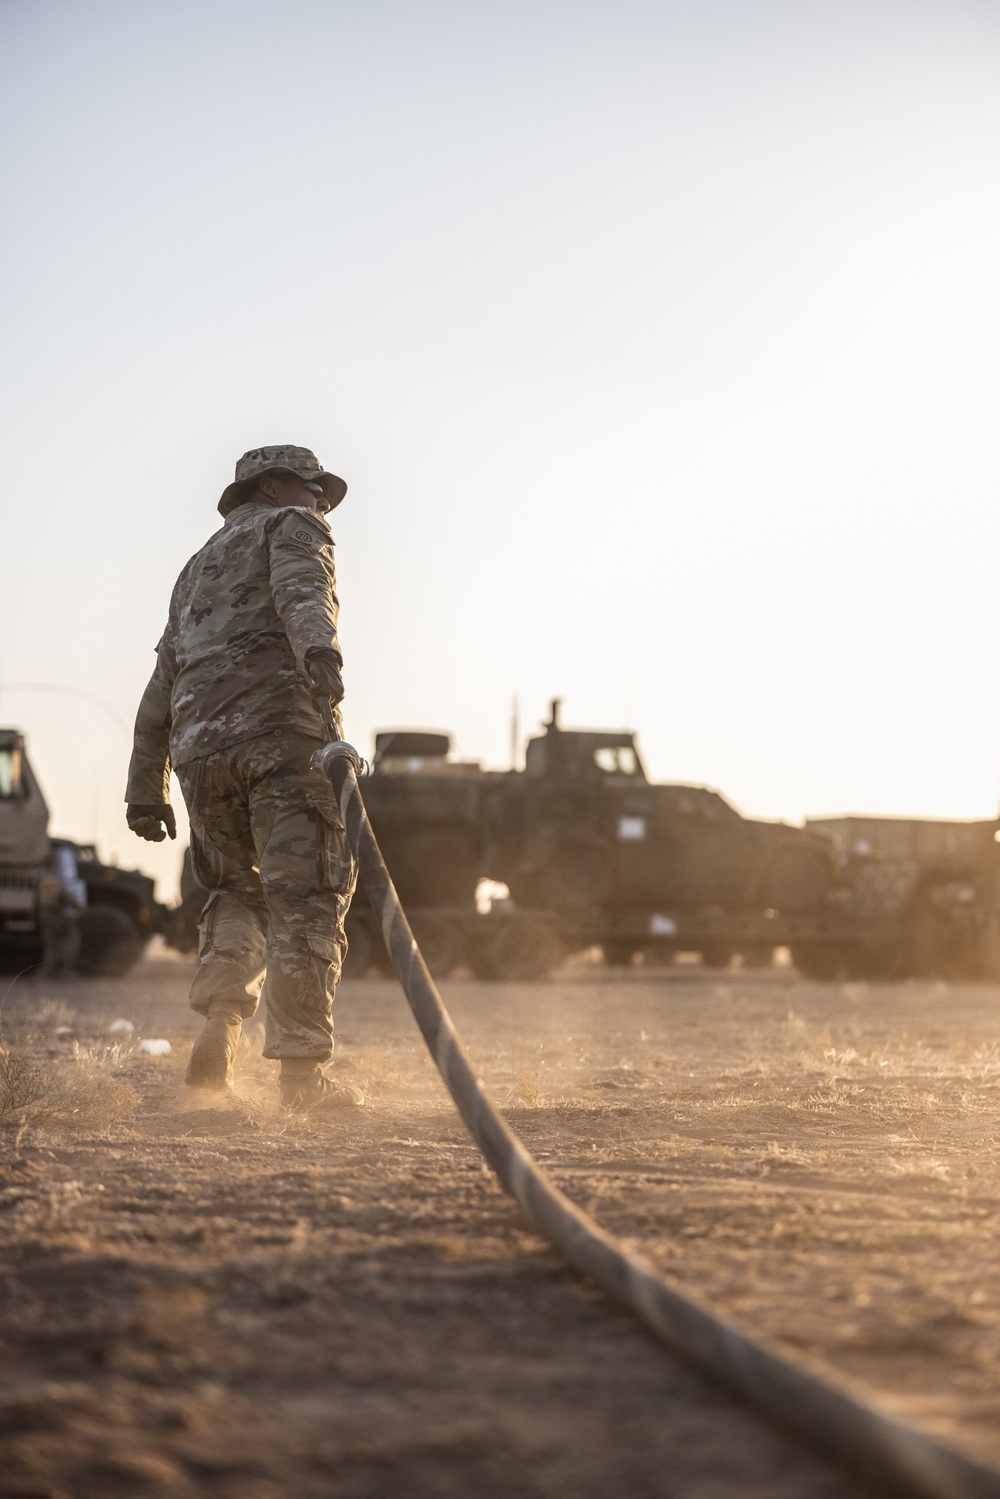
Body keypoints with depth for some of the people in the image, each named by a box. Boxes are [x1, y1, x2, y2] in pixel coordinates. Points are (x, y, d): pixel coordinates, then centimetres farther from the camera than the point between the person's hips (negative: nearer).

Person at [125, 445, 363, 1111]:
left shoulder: (198, 568, 35)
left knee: (237, 892, 21)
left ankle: (220, 1027, 0)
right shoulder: (291, 527, 13)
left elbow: (161, 687, 31)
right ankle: (303, 1070, -16)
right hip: (279, 730, -7)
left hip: (198, 745, 7)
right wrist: (320, 649, -32)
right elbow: (300, 590, -12)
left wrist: (146, 789, 30)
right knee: (304, 898, -8)